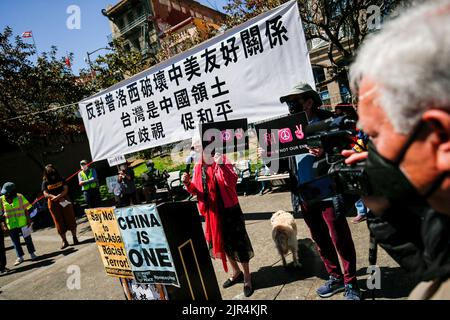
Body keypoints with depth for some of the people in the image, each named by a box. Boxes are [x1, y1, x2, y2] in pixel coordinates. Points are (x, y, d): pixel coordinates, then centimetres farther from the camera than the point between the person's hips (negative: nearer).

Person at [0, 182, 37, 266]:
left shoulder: (20, 197, -8)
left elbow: (26, 209, -2)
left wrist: (28, 220, -4)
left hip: (22, 223, -1)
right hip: (11, 225, 2)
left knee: (27, 238, 7)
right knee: (15, 241, 9)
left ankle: (32, 253, 21)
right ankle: (20, 257, 21)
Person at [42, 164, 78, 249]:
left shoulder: (61, 179, 1)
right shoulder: (45, 182, 2)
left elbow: (66, 189, -7)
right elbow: (45, 194, -6)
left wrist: (57, 196, -21)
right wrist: (54, 197, -23)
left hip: (65, 201, 0)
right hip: (54, 204, 0)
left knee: (70, 220, 2)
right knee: (59, 223, 4)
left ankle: (74, 237, 15)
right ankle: (64, 241, 12)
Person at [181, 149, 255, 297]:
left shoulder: (223, 161, -13)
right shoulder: (198, 167, 3)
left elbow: (232, 182, -25)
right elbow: (196, 189, 7)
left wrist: (221, 165, -37)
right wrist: (188, 183, -12)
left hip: (229, 209, -6)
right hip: (212, 211, 6)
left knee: (237, 241, 5)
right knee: (222, 242, 18)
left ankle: (247, 277, 24)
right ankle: (237, 272, 40)